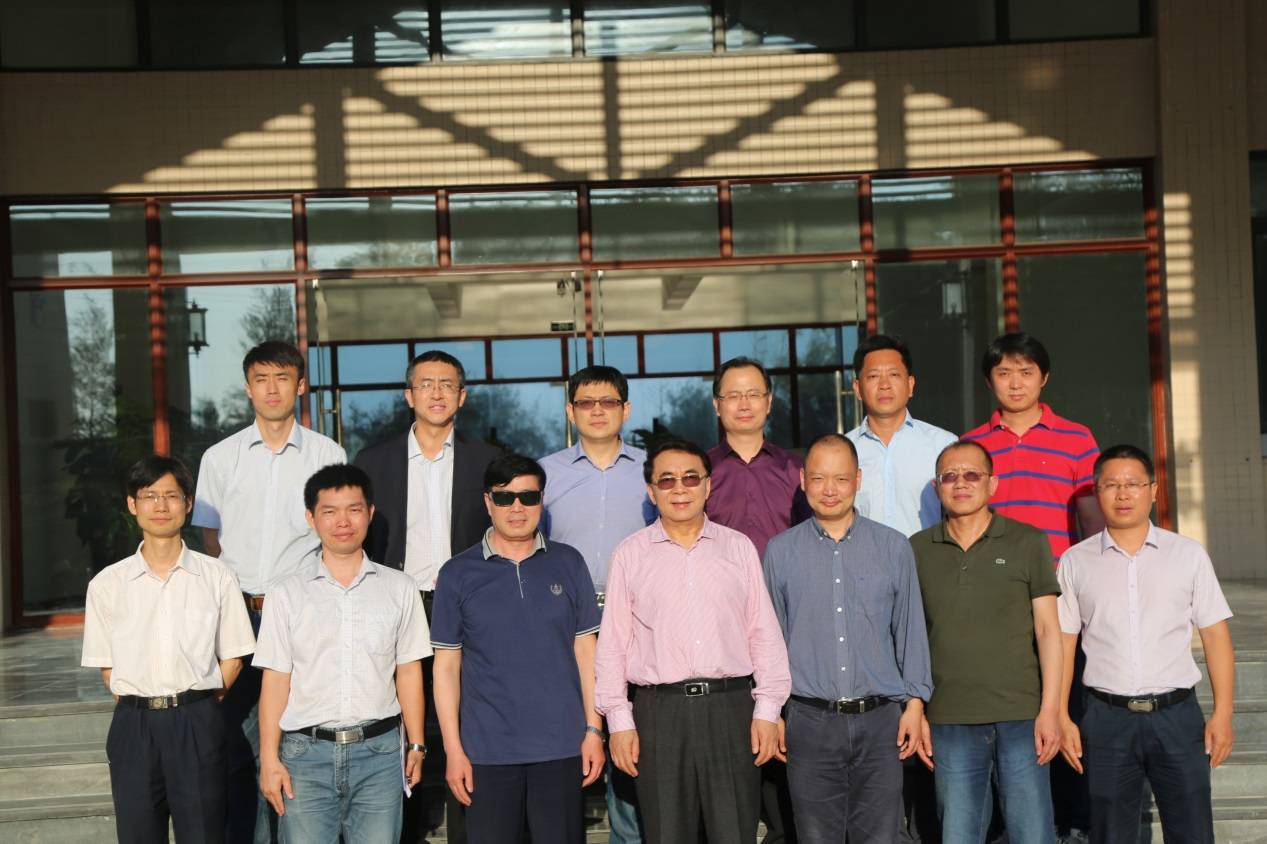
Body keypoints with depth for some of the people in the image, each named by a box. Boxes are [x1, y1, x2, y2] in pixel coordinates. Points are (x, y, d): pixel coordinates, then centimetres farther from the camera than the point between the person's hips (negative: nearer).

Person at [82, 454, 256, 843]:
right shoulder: (107, 584, 5)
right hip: (133, 725, 1)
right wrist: (141, 708, -1)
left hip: (198, 725, -1)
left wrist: (195, 708, -2)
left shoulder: (217, 577, 2)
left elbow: (232, 659, 6)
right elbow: (107, 666, 9)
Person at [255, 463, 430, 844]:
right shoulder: (287, 595, 4)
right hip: (306, 753, -1)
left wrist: (416, 744, 5)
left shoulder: (399, 589, 7)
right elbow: (276, 681, 2)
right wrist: (269, 759, -3)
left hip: (379, 753, 1)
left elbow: (408, 672, 9)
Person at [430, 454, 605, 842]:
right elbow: (446, 666, 3)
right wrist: (453, 749, -2)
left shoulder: (568, 563, 5)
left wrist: (593, 729, 1)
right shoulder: (458, 574, 2)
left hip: (561, 747, 1)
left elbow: (585, 650, 7)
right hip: (487, 751, -1)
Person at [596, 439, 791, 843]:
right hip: (659, 711, 0)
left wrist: (767, 710, 1)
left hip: (731, 707, 1)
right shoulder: (630, 555, 6)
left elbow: (764, 633, 8)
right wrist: (619, 721, -1)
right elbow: (613, 643, 5)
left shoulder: (739, 547, 9)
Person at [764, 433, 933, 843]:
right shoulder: (780, 551, 5)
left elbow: (910, 631, 8)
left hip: (880, 721, 0)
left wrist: (915, 704, 1)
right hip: (810, 721, 0)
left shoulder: (894, 548, 5)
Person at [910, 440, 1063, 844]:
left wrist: (1050, 709, -6)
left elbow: (1047, 629, 1)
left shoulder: (1027, 542, 3)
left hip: (1021, 718, -1)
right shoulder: (918, 550, 7)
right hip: (949, 721, 2)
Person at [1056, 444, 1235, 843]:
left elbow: (1215, 634, 4)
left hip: (1177, 714, 0)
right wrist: (1061, 717, 0)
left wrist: (1222, 712, -3)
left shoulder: (1188, 554, 4)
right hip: (1108, 719, 0)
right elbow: (1063, 642, 6)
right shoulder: (1076, 561, 5)